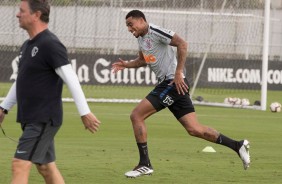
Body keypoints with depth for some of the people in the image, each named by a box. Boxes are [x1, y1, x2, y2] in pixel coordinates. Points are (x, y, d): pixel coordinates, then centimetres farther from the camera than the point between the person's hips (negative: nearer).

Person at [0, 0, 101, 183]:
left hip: (44, 120, -9)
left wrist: (85, 112, -22)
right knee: (47, 167, 12)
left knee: (20, 165, -14)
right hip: (31, 120, 9)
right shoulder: (28, 45, 14)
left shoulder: (50, 44, -15)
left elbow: (71, 79, -19)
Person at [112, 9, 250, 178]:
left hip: (174, 83, -9)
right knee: (194, 129, 4)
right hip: (167, 84, 9)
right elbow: (143, 60, 35)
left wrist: (178, 73, -22)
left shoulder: (155, 31, -12)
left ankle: (145, 164, -5)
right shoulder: (141, 38, 18)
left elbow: (182, 44, -20)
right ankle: (238, 146, 8)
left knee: (136, 115, -10)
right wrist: (126, 65, 17)